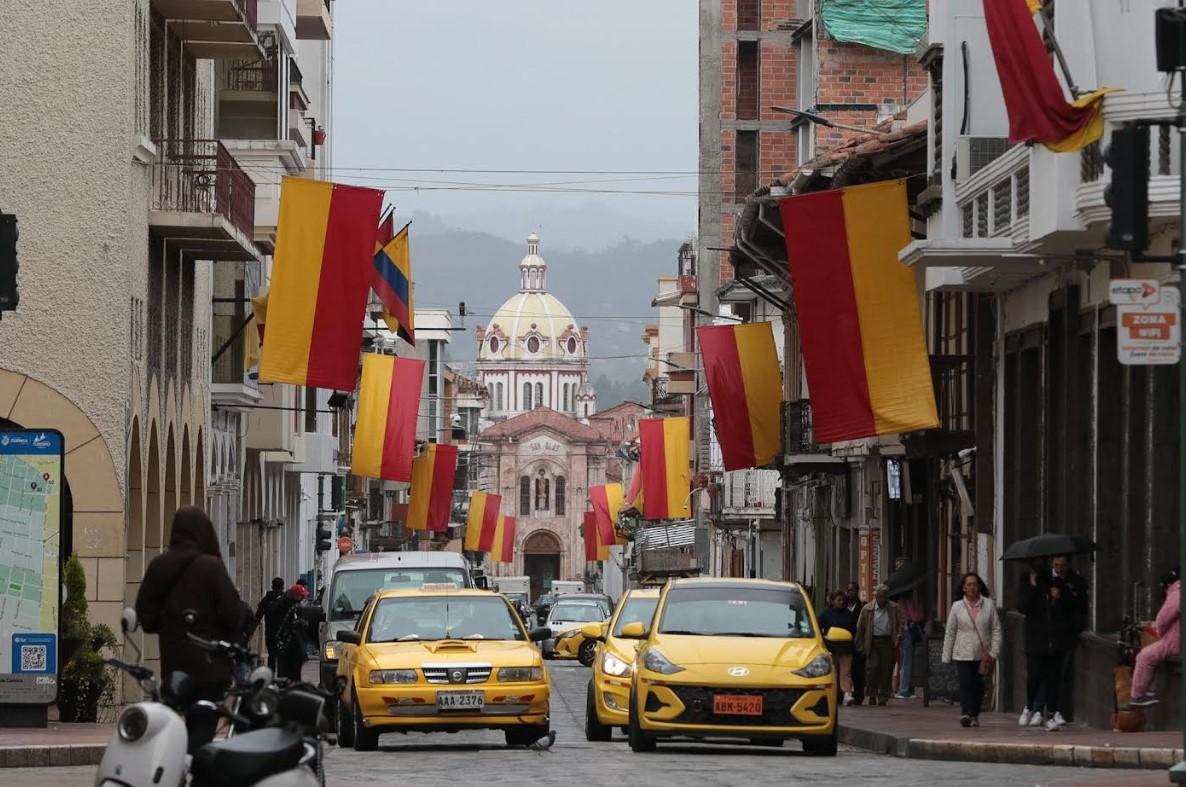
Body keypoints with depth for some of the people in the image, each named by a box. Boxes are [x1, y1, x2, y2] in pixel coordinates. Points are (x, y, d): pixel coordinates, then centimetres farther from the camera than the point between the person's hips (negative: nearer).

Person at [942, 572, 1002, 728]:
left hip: (983, 655, 1)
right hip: (963, 655, -1)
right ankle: (966, 713, -22)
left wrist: (993, 653, -4)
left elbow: (996, 630, 3)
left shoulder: (989, 605, 3)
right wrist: (946, 657, 6)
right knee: (965, 683, -15)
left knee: (978, 686, 6)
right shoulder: (957, 606, 4)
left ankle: (974, 715, 19)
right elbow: (950, 633, 8)